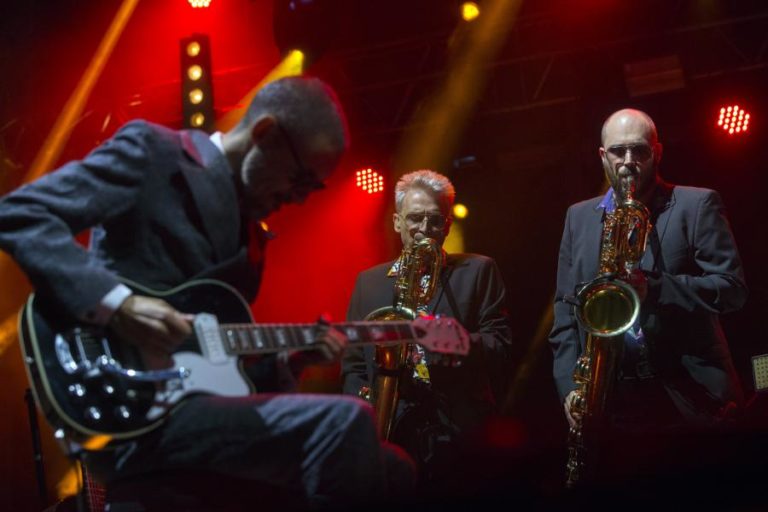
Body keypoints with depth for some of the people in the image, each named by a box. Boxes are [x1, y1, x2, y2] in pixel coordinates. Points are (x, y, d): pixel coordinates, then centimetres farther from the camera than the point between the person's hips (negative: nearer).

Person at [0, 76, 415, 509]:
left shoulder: (249, 232, 20)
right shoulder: (151, 151, -2)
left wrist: (289, 361, 4)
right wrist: (117, 302, -23)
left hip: (203, 401, 8)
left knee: (392, 469, 4)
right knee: (346, 422, -25)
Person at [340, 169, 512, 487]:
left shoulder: (479, 271, 10)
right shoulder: (368, 281, 17)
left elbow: (499, 345, 1)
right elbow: (353, 363, 16)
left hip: (460, 433, -1)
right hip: (389, 433, 2)